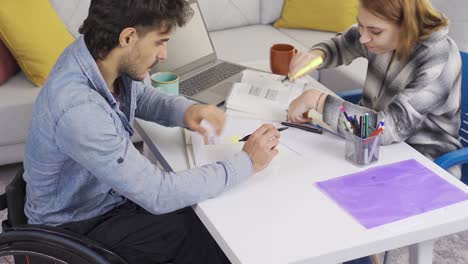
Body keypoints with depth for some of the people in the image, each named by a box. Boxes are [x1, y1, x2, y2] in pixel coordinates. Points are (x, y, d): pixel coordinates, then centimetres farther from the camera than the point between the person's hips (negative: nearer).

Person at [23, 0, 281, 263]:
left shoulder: (98, 52, -13)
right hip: (78, 226, -7)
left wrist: (186, 110, -11)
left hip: (110, 192, 7)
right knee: (208, 240, -10)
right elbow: (158, 196, -32)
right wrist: (247, 163, -23)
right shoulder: (77, 108, -38)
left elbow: (141, 95, 11)